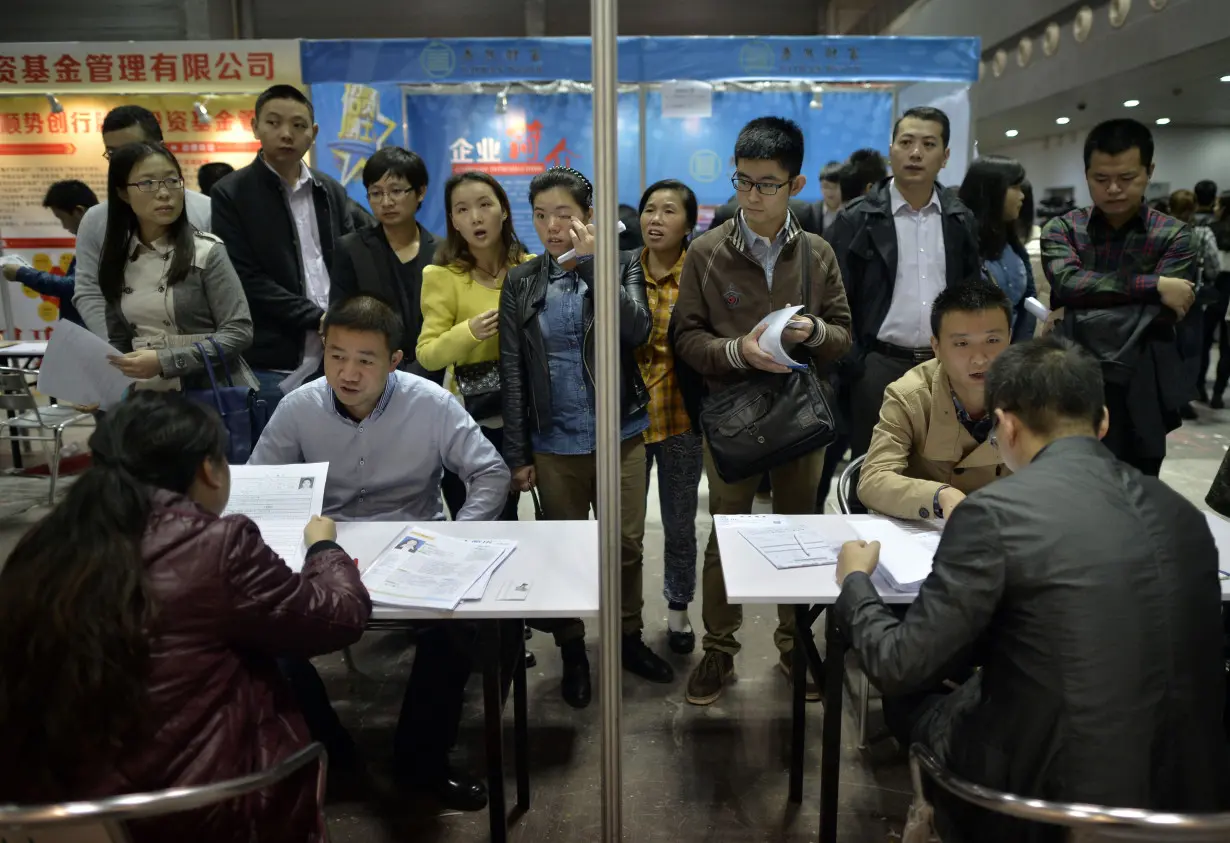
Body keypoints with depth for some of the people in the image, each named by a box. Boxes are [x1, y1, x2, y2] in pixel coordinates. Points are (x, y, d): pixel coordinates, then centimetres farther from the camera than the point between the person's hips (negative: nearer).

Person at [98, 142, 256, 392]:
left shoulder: (207, 251, -5)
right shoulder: (116, 259, 9)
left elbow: (239, 332, -12)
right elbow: (119, 341, 15)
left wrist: (164, 362, -19)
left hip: (213, 392, -1)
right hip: (147, 398, 1)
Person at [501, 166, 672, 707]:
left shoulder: (621, 268, 2)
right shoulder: (521, 284, 3)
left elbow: (636, 329, -17)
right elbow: (512, 373, 1)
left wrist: (590, 262, -17)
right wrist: (517, 455, -1)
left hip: (622, 438, 0)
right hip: (554, 445, 1)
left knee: (627, 546, 9)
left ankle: (629, 637, 31)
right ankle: (572, 650, 30)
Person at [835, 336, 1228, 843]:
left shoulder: (995, 512, -18)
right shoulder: (1183, 511, 0)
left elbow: (900, 668, -13)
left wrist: (855, 582, 6)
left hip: (1051, 800, -5)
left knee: (912, 697, 20)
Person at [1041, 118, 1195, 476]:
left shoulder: (1172, 235, 1)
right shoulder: (1062, 229, 2)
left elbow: (1156, 314, -13)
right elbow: (1068, 283, -18)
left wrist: (1073, 325, -19)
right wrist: (1154, 285, -19)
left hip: (1140, 396, 0)